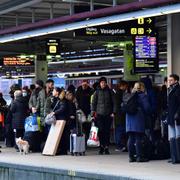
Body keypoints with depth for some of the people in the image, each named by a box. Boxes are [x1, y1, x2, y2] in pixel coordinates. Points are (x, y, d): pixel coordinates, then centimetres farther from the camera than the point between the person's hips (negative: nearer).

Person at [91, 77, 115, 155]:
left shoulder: (109, 91, 7)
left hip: (108, 114, 1)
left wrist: (113, 112, 0)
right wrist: (93, 111, -3)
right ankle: (101, 147, 3)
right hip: (99, 114, 0)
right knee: (101, 130, -5)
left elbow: (113, 102, 8)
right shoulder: (97, 92, 6)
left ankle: (106, 147, 5)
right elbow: (93, 102, 7)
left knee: (107, 131, 0)